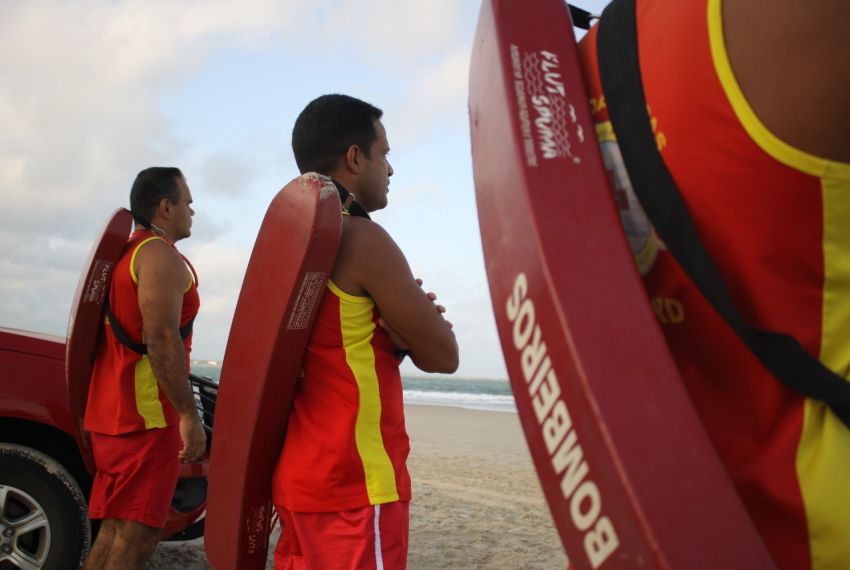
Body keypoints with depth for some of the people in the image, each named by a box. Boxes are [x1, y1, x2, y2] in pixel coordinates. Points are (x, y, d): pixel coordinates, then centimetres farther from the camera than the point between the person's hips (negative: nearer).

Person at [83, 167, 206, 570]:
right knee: (136, 536, -8)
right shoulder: (161, 255, -10)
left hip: (113, 411, 10)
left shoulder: (124, 256, 21)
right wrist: (189, 414, -22)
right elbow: (161, 339, -22)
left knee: (114, 531, 14)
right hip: (146, 413, -10)